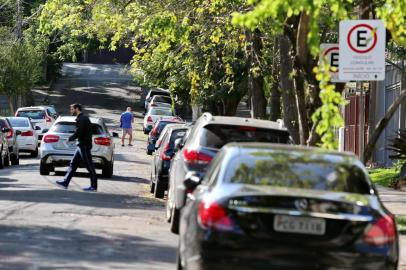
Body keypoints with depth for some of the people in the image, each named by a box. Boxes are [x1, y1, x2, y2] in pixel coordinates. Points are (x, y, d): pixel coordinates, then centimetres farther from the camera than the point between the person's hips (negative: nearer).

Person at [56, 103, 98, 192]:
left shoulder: (82, 119, -16)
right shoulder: (82, 118, 16)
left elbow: (78, 133, -22)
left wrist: (70, 139, -7)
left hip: (84, 145, -11)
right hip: (81, 145, 11)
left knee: (89, 166, -4)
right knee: (73, 164, 12)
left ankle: (94, 186, 0)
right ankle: (65, 182, 15)